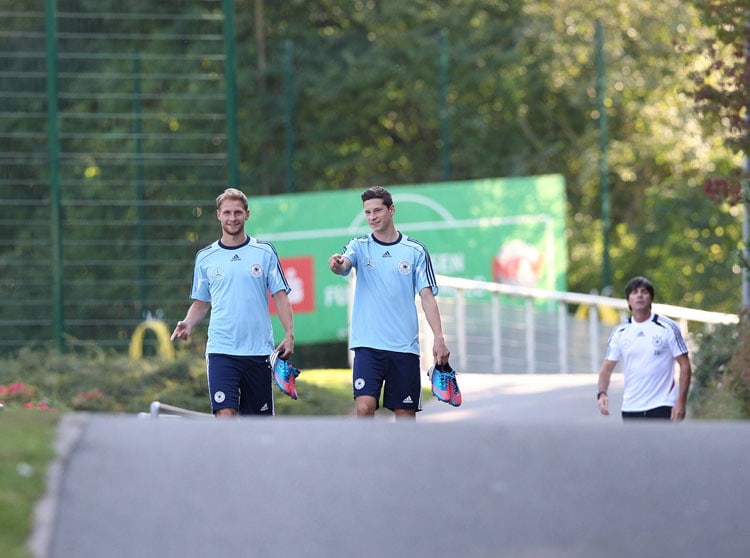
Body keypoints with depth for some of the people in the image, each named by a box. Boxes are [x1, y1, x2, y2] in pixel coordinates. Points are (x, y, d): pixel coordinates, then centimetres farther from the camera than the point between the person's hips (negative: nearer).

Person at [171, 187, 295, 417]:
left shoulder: (265, 252, 5)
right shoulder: (205, 257, 8)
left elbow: (280, 296, 4)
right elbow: (201, 303, 14)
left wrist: (289, 334, -8)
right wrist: (188, 323, -5)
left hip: (258, 351, 0)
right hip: (221, 351, 0)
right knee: (225, 414, -15)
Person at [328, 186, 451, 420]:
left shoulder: (415, 251, 4)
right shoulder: (360, 246, 5)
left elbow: (427, 296, 2)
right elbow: (344, 264, -16)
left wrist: (439, 337, -9)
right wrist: (337, 264, -42)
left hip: (405, 346, 1)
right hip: (368, 345, -1)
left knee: (405, 414, 3)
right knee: (364, 407, -17)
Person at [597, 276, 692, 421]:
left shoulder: (668, 327, -3)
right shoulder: (620, 332, 6)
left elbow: (685, 365, -3)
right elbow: (607, 367, 7)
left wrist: (681, 402, -11)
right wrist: (602, 393, -12)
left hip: (662, 408, -4)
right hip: (630, 409, 4)